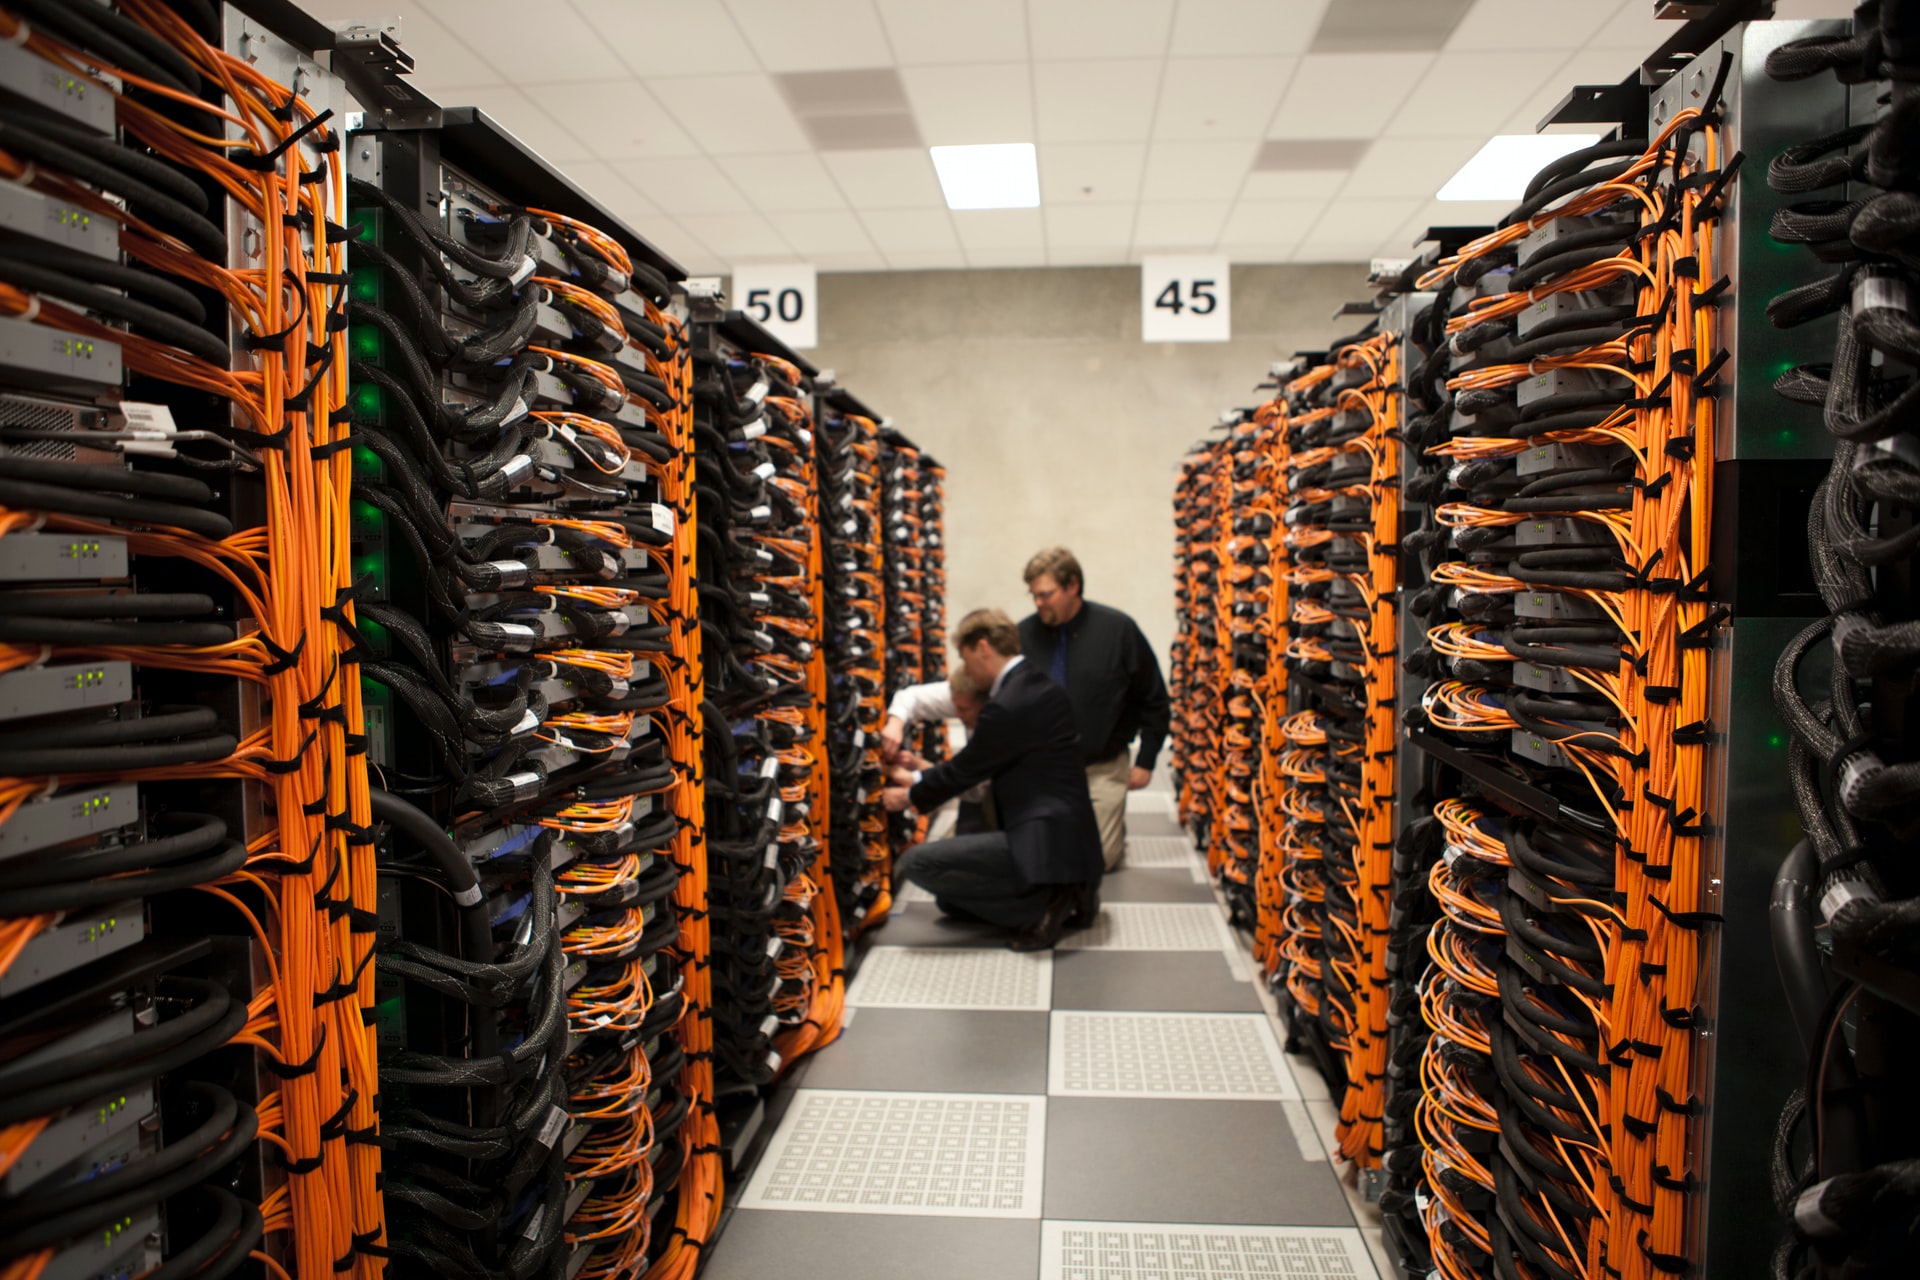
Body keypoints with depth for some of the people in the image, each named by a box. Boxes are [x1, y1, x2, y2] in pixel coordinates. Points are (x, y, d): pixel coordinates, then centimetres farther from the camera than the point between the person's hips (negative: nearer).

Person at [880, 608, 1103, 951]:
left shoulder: (1007, 706, -19)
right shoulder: (1040, 687, 10)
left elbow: (964, 770, -7)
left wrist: (910, 797, 12)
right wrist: (918, 778, 24)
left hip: (1046, 845, -10)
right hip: (1066, 838, 10)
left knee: (914, 861, -14)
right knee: (951, 897, 23)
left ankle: (1039, 906, -9)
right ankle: (1062, 897, 10)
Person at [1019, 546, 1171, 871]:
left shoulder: (1117, 629, -10)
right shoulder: (1024, 633, -7)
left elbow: (1154, 701, -1)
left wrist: (1145, 761, -1)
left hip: (1102, 768, -1)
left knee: (1100, 858, -1)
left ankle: (1113, 823, 31)